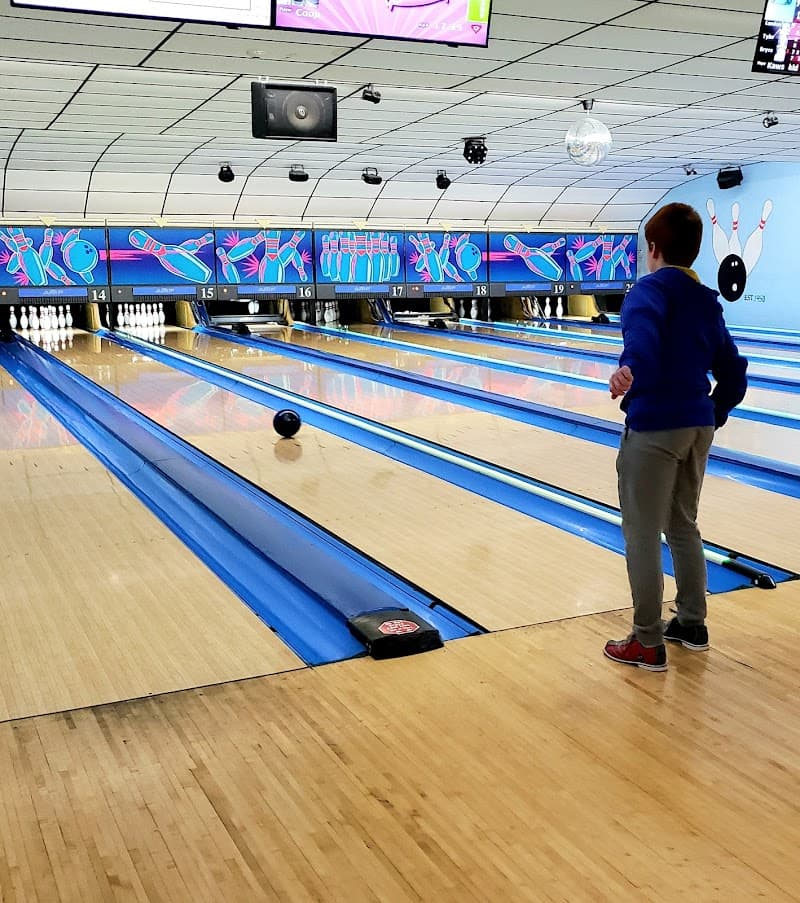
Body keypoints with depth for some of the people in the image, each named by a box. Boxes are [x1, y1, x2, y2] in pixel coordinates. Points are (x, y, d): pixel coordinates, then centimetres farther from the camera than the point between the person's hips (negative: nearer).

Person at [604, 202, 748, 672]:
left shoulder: (651, 289, -9)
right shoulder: (708, 303, 14)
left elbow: (643, 331, -34)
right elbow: (734, 373, 19)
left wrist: (629, 369, -52)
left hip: (653, 427, -8)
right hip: (697, 427, 8)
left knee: (642, 535, 2)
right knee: (684, 527, 21)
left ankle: (648, 643, 9)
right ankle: (692, 624, 32)